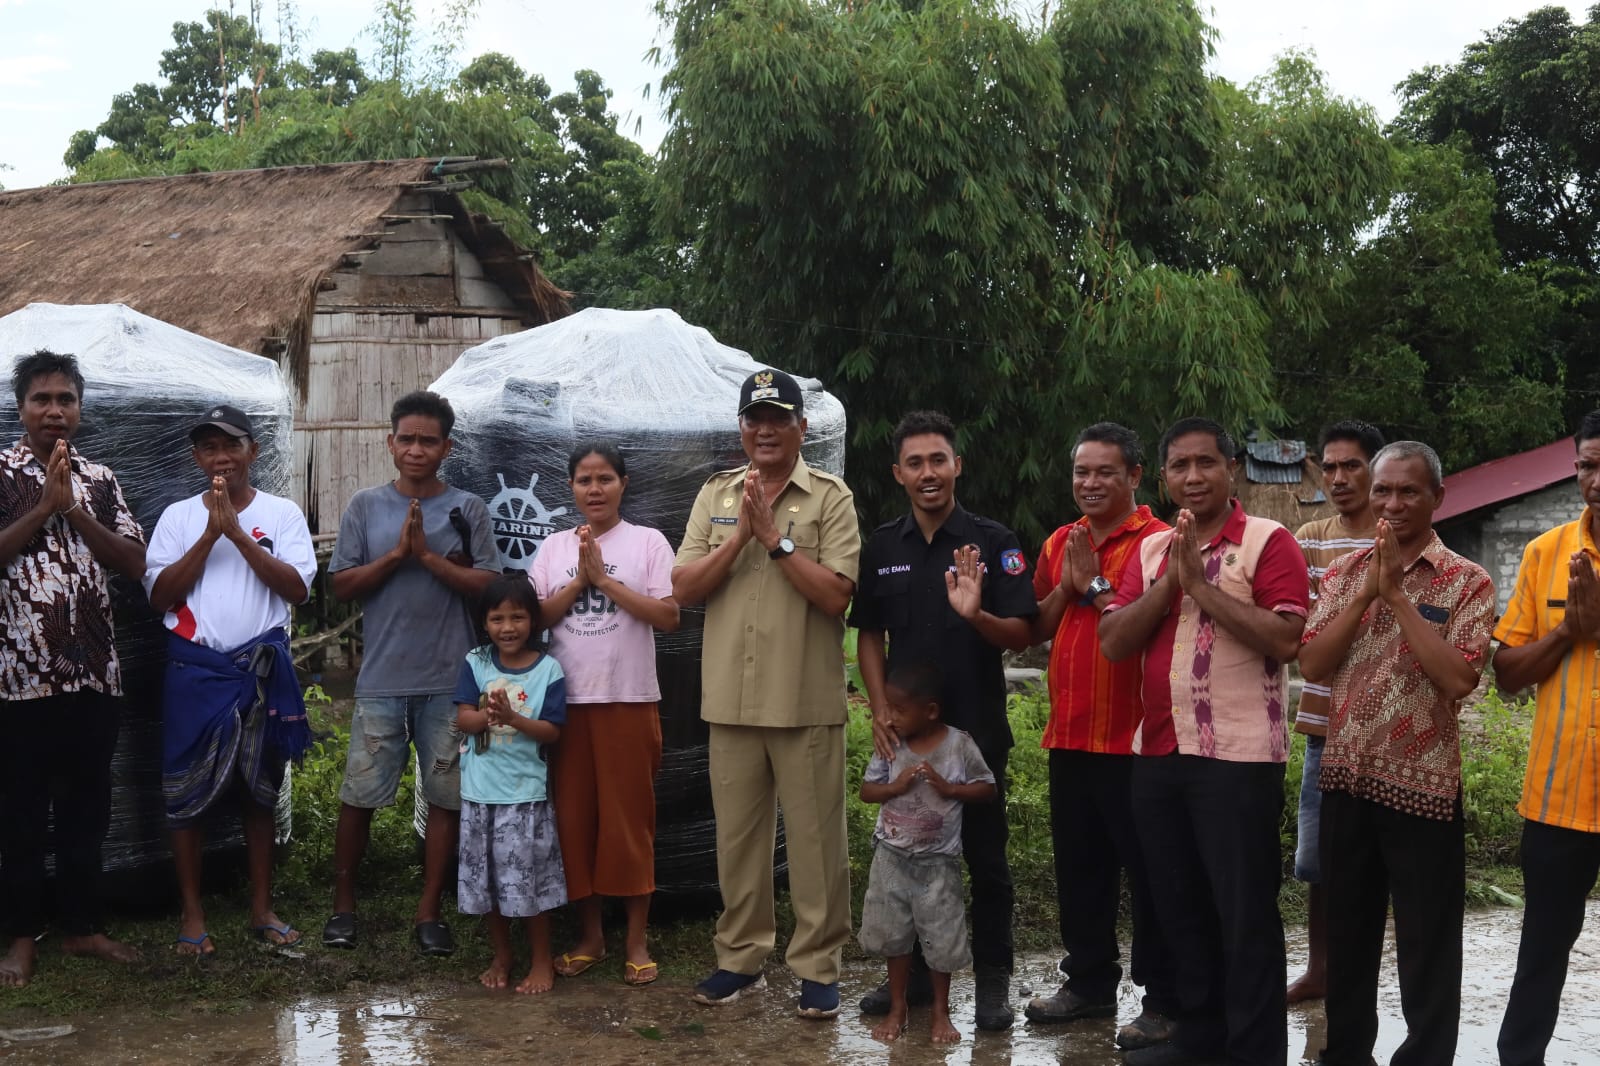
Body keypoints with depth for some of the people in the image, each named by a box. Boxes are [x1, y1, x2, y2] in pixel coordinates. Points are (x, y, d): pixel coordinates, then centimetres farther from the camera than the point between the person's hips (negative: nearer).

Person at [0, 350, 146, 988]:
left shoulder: (100, 480, 11)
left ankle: (82, 926, 21)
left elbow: (135, 562, 3)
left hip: (95, 670, 4)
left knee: (88, 806, 10)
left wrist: (75, 510, -7)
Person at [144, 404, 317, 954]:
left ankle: (261, 907, 21)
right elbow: (160, 596, -4)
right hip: (195, 669, 0)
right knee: (186, 792, 2)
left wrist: (237, 533, -16)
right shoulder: (178, 516, 3)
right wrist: (209, 536, -13)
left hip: (263, 668, 0)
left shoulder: (281, 513, 2)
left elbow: (297, 588, -9)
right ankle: (192, 914, 14)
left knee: (260, 790, 10)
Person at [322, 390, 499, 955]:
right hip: (381, 678, 0)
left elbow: (487, 585, -3)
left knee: (446, 797, 3)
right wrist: (397, 553, -11)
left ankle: (429, 913, 14)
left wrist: (427, 555, -12)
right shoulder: (366, 506, 6)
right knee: (358, 795, 3)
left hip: (450, 680, 0)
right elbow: (342, 584, 2)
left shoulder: (468, 509, 4)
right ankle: (344, 906, 19)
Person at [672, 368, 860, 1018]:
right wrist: (741, 535, -11)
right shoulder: (715, 495, 10)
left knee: (814, 837, 2)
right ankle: (740, 957, 25)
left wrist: (775, 536, -16)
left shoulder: (830, 499, -3)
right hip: (730, 698, 4)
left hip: (807, 702, -4)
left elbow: (835, 595, -14)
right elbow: (684, 588, 1)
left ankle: (818, 966, 14)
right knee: (737, 835, 12)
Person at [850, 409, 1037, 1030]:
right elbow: (869, 635, 10)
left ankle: (992, 981, 14)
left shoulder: (992, 543, -5)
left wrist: (977, 614, -30)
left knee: (986, 858, 3)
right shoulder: (882, 547, 5)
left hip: (976, 729, -3)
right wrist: (880, 710, -2)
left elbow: (1020, 635, -9)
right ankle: (913, 973, 25)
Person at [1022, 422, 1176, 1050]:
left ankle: (1163, 1000, 9)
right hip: (1069, 736, 7)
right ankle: (1089, 982, 28)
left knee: (1148, 872, 1)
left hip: (1133, 739, -7)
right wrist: (1066, 586, -4)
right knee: (1079, 867, 15)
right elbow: (1036, 630, 11)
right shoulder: (1059, 544, 13)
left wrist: (1096, 584, -15)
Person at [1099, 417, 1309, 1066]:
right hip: (1158, 754, 6)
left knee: (1245, 914, 1)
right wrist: (1170, 581, -10)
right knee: (1179, 906, 15)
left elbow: (1286, 640, -17)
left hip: (1238, 757, -6)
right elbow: (1113, 641, 2)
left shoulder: (1268, 542, -5)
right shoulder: (1150, 549, 13)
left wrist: (1201, 583, -17)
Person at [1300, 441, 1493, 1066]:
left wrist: (1396, 593, -18)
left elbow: (1459, 677, -19)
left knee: (1426, 940, 4)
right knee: (1347, 929, 15)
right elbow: (1311, 664, -3)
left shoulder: (1466, 582, -6)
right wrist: (1367, 592, -13)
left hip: (1421, 782, -4)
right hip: (1346, 777, 4)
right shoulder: (1344, 572, 7)